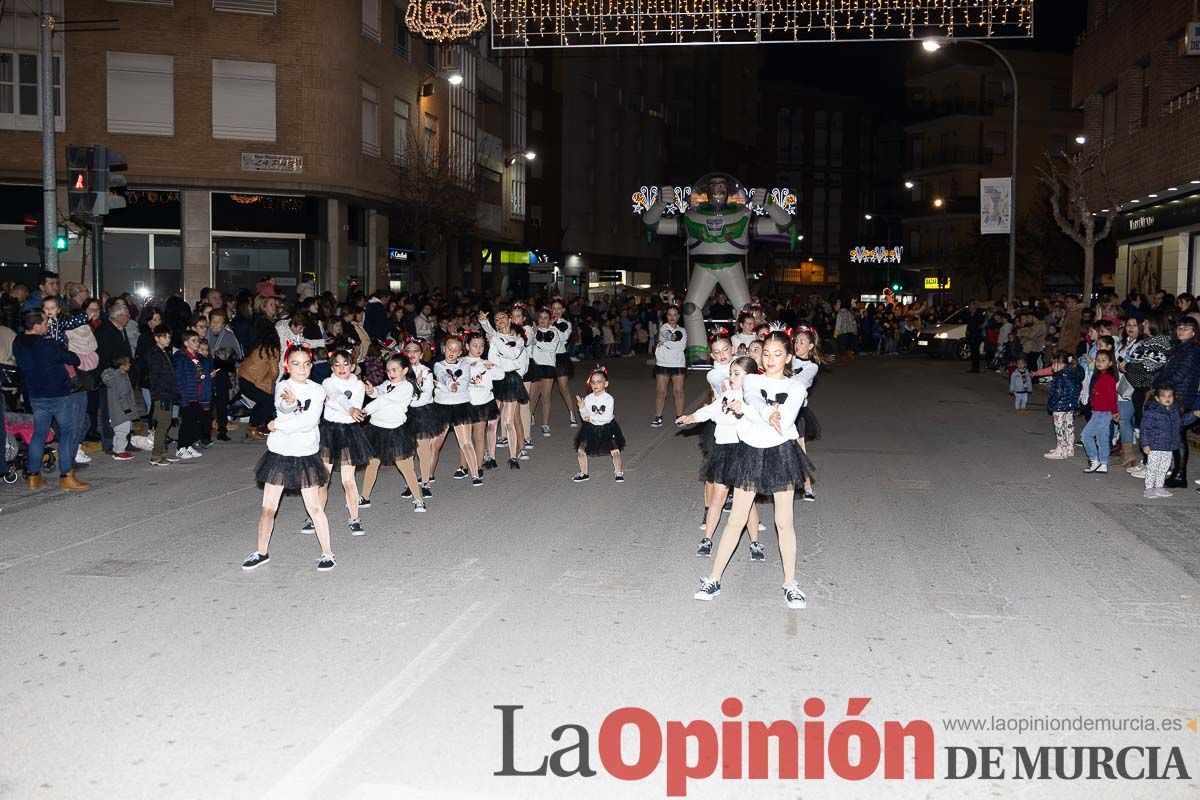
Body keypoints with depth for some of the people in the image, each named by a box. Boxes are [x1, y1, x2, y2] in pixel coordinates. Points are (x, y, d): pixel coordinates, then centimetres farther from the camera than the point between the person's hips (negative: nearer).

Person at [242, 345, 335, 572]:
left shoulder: (317, 391, -2)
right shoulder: (282, 386, -3)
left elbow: (309, 421, -16)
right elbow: (281, 406, -26)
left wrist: (277, 425, -13)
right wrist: (289, 402, -49)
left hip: (306, 454, 0)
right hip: (279, 453, 1)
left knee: (314, 506, 1)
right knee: (268, 507, 6)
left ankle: (327, 553, 11)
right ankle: (261, 552, 22)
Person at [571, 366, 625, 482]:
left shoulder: (609, 399, -15)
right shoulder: (588, 399, -6)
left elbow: (607, 417, -22)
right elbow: (585, 417, -6)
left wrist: (592, 417, -23)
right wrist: (582, 408, -24)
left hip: (607, 428, -3)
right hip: (591, 428, 3)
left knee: (615, 451, -4)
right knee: (581, 450, 0)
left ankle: (618, 473, 17)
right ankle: (583, 473, 18)